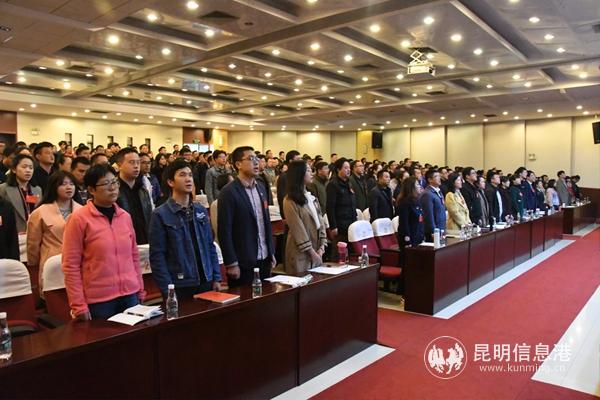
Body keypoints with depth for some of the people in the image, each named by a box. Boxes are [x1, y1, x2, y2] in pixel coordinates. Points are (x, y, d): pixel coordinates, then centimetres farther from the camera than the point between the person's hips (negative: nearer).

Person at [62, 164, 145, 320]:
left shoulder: (125, 216, 6)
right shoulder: (79, 218, -7)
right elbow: (70, 265, -7)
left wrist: (140, 290, 11)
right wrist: (78, 305, -9)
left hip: (130, 294, 4)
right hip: (98, 299, -4)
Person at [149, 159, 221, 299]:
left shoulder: (201, 211, 7)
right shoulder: (161, 215, -8)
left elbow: (210, 246, 11)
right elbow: (157, 256, -10)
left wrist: (216, 278, 7)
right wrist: (167, 290, -14)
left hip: (206, 282, 5)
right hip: (180, 287, -5)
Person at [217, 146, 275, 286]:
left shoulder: (261, 189, 11)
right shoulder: (229, 192, -12)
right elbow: (224, 231, -13)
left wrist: (272, 253, 13)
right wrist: (231, 263, -14)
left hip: (264, 259, 6)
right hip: (243, 263, -6)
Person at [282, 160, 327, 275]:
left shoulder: (312, 198, 11)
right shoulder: (290, 201, -12)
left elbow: (320, 221, 7)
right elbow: (298, 229, -15)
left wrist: (322, 247, -3)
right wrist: (311, 251, -13)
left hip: (316, 251, 7)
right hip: (300, 253, -7)